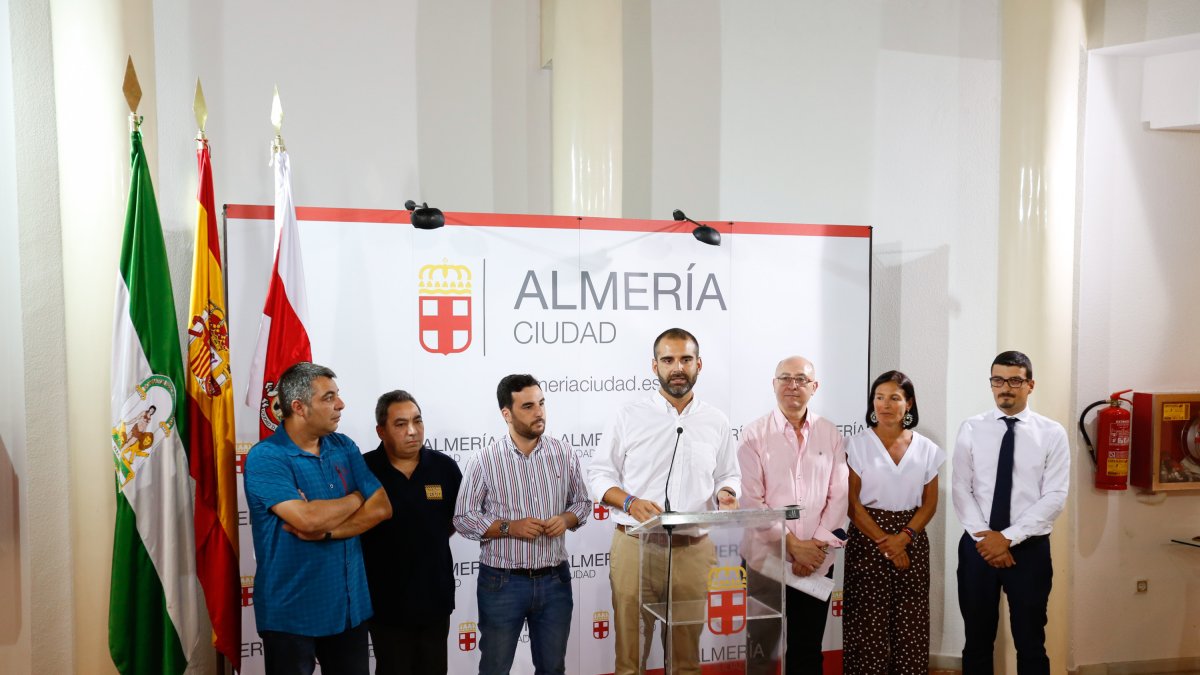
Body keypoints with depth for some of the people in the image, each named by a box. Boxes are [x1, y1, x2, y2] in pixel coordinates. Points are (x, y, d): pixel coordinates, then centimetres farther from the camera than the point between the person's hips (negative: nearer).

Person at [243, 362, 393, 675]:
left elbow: (382, 508, -4)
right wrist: (356, 499, -9)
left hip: (350, 604, 5)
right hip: (291, 612, -5)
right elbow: (307, 519, -27)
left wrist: (327, 531, -18)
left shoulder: (344, 447, 4)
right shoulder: (264, 458, -15)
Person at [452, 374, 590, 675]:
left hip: (554, 580, 3)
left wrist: (566, 519, -12)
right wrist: (510, 528, -19)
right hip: (502, 583, -2)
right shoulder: (486, 460, -10)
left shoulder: (564, 453, -1)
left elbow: (582, 501, 10)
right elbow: (463, 518, -6)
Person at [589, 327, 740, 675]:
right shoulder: (630, 416, 0)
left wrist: (726, 495, -8)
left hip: (692, 549, 2)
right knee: (630, 644, 5)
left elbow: (729, 476, 15)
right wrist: (630, 502, -16)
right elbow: (600, 474, 2)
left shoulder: (716, 422, 7)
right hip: (635, 545, -2)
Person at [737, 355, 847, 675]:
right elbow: (751, 500, -9)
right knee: (764, 649, 7)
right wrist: (793, 545, -12)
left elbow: (838, 496, 2)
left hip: (817, 561, 3)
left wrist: (817, 545, -9)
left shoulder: (830, 434, 5)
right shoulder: (754, 434, -4)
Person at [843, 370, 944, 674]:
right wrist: (884, 544, -10)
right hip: (867, 541, -2)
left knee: (911, 626, 3)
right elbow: (851, 503, -5)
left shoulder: (926, 449, 6)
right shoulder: (857, 445, -2)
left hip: (912, 543, 2)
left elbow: (930, 502, 7)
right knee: (869, 625, -2)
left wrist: (904, 537, -9)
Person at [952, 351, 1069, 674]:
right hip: (977, 546, 1)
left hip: (1029, 549, -1)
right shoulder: (971, 429, 1)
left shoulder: (1052, 433, -2)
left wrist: (1008, 538, -15)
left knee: (1031, 644, 11)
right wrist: (985, 537, -14)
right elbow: (961, 490, -3)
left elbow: (1055, 497, -8)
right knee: (977, 641, 12)